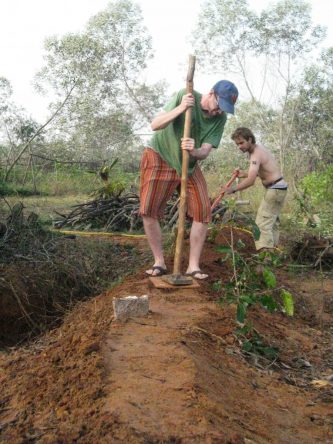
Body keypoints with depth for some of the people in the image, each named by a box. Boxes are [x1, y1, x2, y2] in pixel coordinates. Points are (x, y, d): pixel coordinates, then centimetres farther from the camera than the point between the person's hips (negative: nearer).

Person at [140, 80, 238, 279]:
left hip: (189, 163, 3)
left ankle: (194, 266, -1)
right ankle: (159, 262, 3)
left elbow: (205, 151, -16)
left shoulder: (220, 118, -11)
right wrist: (180, 108, -39)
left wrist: (194, 151, -40)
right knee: (149, 210, -9)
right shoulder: (184, 96, -21)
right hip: (159, 155, -3)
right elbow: (155, 125, -25)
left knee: (203, 210, -8)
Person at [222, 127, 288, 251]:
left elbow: (251, 181, -29)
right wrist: (243, 174, 3)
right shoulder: (258, 148, 9)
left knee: (263, 222, -13)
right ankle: (272, 247, 24)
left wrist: (233, 189, -21)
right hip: (278, 188, 11)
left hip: (275, 189, -11)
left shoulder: (256, 154, -22)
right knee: (272, 220, 17)